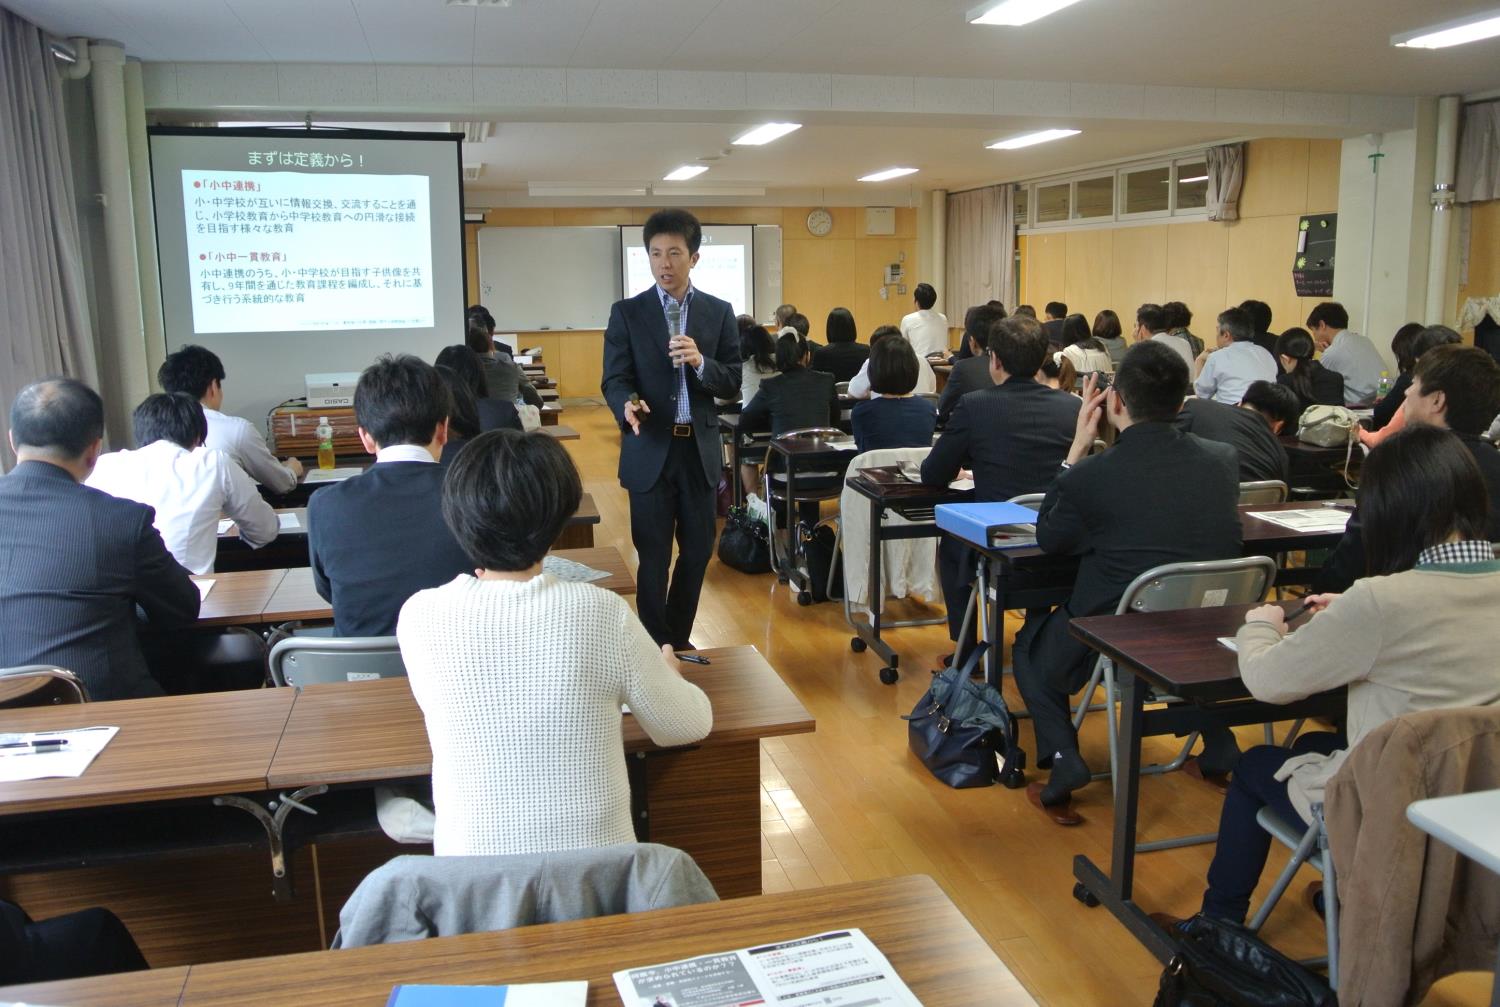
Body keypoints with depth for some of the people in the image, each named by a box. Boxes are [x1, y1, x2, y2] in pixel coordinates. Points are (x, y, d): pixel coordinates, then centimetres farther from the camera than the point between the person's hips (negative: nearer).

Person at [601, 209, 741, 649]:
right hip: (650, 450, -2)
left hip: (700, 449, 3)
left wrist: (700, 362, -19)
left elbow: (732, 383, 1)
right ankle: (656, 647, 18)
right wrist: (628, 404, -29)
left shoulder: (719, 312, 5)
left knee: (698, 551, 12)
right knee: (653, 557, 4)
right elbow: (614, 380, -7)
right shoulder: (627, 313, 0)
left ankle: (679, 641, 30)